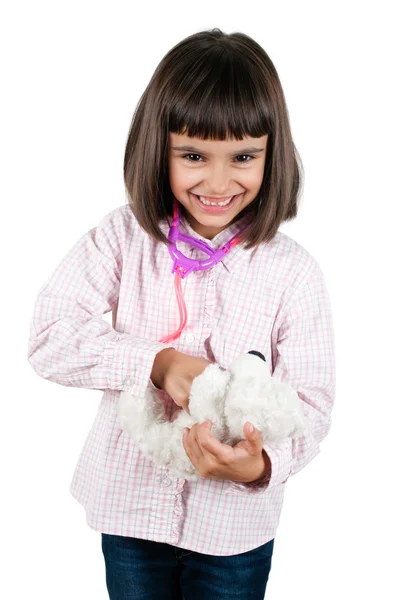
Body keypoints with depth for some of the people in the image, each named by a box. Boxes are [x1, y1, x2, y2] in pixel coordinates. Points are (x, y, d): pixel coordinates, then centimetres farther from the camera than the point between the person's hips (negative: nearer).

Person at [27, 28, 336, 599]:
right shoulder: (124, 239, -10)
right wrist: (158, 363, -29)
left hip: (235, 522, -1)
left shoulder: (293, 271, -14)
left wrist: (260, 465, -34)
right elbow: (50, 336, -17)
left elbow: (310, 400, -14)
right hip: (131, 504, 1)